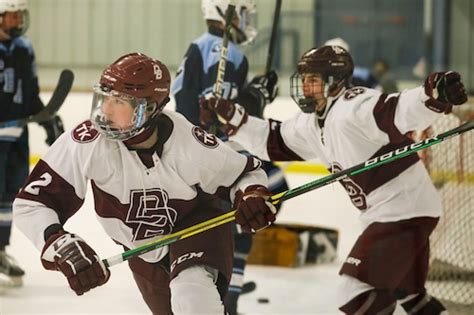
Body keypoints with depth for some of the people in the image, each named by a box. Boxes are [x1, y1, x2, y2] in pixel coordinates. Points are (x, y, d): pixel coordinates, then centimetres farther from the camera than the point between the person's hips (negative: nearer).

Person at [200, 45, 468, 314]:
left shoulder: (355, 106, -21)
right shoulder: (312, 123, 9)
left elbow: (400, 112, -36)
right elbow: (272, 142, 19)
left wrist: (434, 94, -55)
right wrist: (232, 117, 11)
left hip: (406, 209, -11)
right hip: (384, 214, 11)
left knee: (359, 290, -15)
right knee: (407, 292, 24)